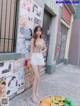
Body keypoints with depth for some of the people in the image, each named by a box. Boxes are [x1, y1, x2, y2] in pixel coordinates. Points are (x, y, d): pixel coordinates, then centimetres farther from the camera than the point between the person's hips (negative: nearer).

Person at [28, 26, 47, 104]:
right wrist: (29, 59, -10)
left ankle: (37, 91, 25)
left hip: (40, 57, 5)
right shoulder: (33, 39, -2)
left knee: (38, 76, 11)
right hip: (34, 57, -5)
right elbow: (31, 50, -6)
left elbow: (45, 48, 26)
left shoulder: (42, 40, 12)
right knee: (37, 76, -11)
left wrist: (42, 52, 8)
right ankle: (33, 94, 0)